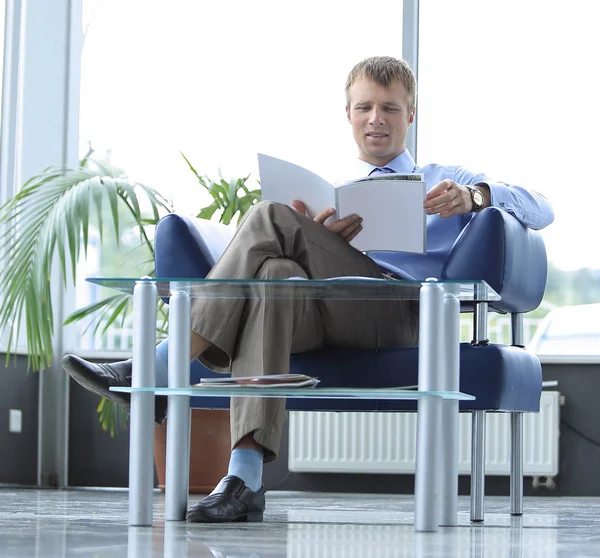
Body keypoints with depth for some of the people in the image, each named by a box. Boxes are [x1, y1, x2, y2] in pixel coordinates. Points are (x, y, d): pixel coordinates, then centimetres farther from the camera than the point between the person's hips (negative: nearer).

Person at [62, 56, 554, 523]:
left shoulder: (444, 181, 27)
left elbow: (540, 211, 13)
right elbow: (302, 265, 20)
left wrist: (472, 195, -8)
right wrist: (320, 245, -5)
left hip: (397, 315, -3)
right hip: (320, 316, 3)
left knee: (271, 217, -22)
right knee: (275, 274, -35)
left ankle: (160, 370, -32)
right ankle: (244, 481, -48)